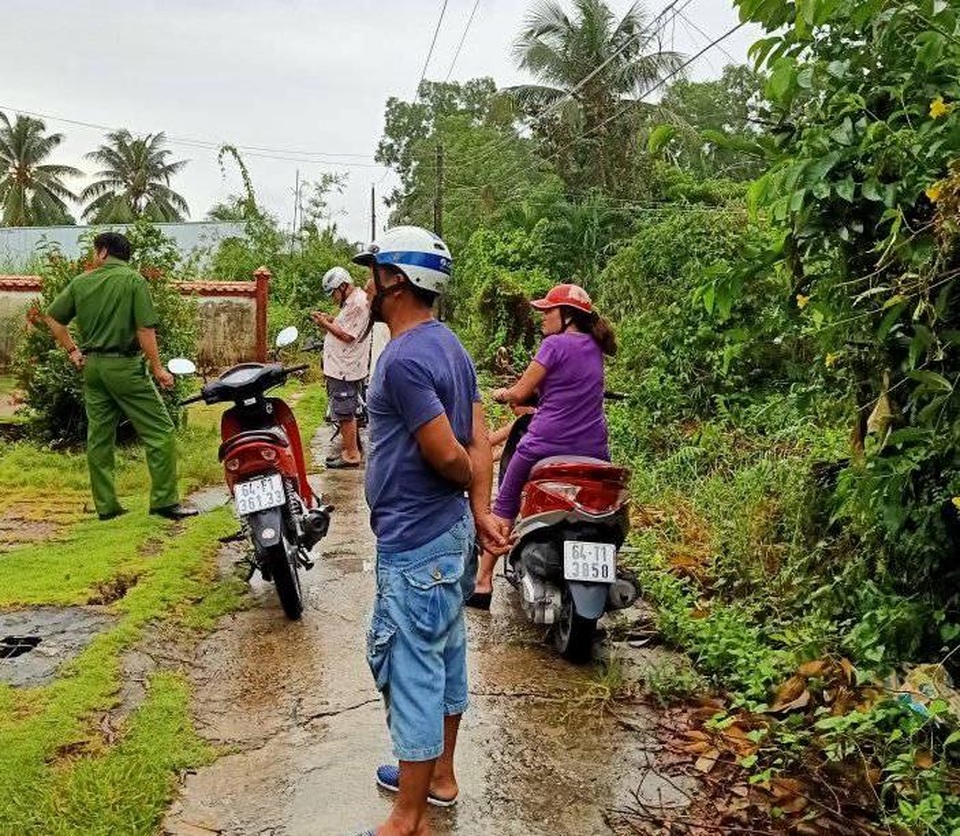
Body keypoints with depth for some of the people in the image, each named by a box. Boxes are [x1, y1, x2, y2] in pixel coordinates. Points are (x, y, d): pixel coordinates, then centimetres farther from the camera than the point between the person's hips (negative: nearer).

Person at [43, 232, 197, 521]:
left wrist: (72, 350, 16)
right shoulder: (134, 280, -7)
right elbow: (145, 329, -13)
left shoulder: (81, 282, 8)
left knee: (99, 437, 11)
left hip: (92, 366, 6)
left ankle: (106, 505, 16)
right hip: (124, 366, -6)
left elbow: (52, 317, 11)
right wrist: (158, 368, -8)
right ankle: (164, 501, -6)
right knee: (160, 431, -2)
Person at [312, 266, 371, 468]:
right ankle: (349, 449, 24)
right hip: (339, 368, 10)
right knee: (346, 413, 16)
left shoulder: (359, 303, -17)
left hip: (345, 370, -10)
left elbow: (348, 336, -20)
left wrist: (327, 325, -12)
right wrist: (330, 321, 8)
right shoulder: (351, 301, 17)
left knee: (345, 414, -4)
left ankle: (352, 455, 3)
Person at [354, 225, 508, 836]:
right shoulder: (450, 345, 9)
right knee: (445, 659, 21)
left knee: (411, 672, 2)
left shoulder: (404, 359, -22)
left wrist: (470, 490, -3)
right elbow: (478, 439, 5)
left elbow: (448, 455, -24)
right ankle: (439, 774, 39)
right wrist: (481, 509, -3)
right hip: (451, 534, 10)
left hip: (415, 545, -10)